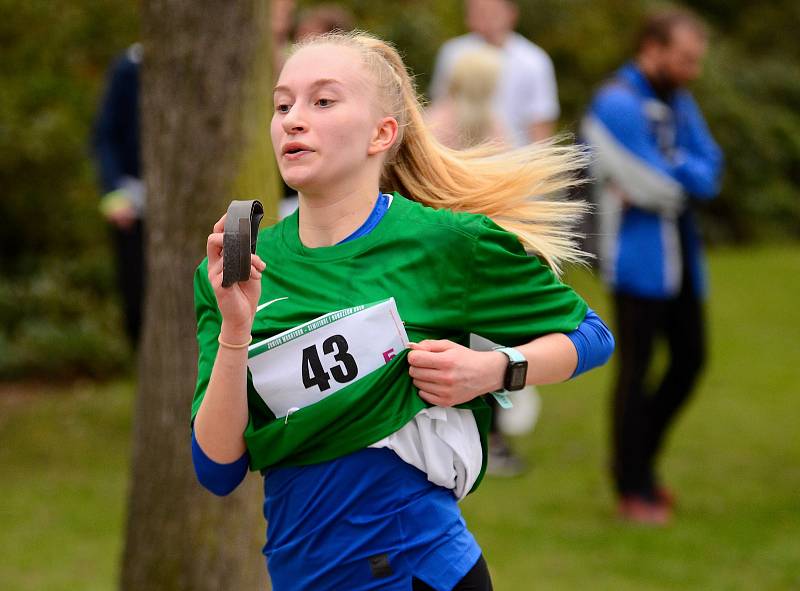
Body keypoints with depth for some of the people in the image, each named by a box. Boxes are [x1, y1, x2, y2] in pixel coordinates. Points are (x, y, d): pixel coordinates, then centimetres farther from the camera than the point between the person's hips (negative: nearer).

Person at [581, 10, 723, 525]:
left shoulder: (679, 103, 13)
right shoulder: (617, 105, -14)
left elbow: (710, 174, 2)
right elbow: (661, 183, -20)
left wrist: (665, 176, -14)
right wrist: (689, 173, -3)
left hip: (680, 251, 8)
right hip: (638, 256, -8)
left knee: (690, 359, 10)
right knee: (636, 368, -3)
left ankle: (638, 462, 26)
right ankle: (633, 490, 6)